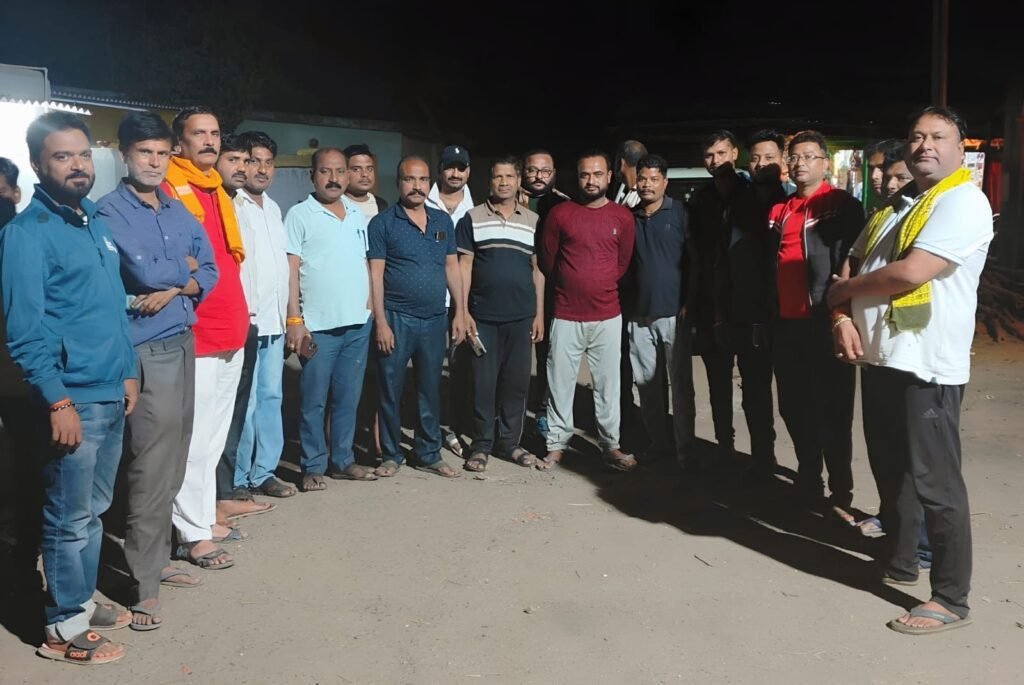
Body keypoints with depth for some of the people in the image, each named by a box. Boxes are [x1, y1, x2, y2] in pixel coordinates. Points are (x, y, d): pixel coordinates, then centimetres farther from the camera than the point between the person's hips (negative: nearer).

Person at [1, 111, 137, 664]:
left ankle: (82, 601, 32)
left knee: (93, 510, 17)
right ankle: (63, 628, 17)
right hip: (73, 399, -8)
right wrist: (58, 402, -19)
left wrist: (127, 372, 16)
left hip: (111, 394, 8)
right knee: (70, 518, 3)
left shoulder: (96, 223, 13)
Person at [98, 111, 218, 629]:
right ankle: (143, 585, 5)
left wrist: (173, 289, -8)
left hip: (183, 344, 7)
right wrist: (184, 265, -2)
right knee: (149, 471, -5)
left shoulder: (178, 211, 13)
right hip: (144, 353, -7)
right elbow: (145, 272, -20)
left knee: (172, 466, 13)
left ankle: (158, 559, 27)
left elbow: (210, 273, 10)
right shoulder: (110, 211, -8)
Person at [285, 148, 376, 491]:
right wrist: (294, 320, -14)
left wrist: (373, 310, 11)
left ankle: (343, 459, 24)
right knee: (313, 401, 4)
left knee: (348, 398, 12)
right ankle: (313, 466, 14)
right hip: (318, 326, -5)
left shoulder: (358, 214, 12)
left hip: (358, 324, 5)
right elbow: (291, 270, -8)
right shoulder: (300, 215, -4)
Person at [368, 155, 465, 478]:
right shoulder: (382, 223, -3)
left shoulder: (443, 220, 10)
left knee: (430, 389, 11)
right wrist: (380, 322, -13)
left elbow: (452, 267, 13)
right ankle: (391, 454, 18)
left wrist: (459, 312, 7)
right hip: (396, 319, -4)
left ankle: (429, 454, 23)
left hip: (435, 319, 4)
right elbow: (375, 274, -7)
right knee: (391, 389, 5)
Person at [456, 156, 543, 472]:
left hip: (522, 316, 2)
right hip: (483, 316, -2)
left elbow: (537, 269, 11)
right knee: (484, 382, 2)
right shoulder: (472, 218, 3)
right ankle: (481, 444, 13)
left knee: (517, 381, 7)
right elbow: (464, 267, 0)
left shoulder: (533, 221, 10)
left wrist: (539, 313, 6)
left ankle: (509, 441, 20)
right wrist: (463, 311, -6)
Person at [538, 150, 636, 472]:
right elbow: (547, 262, 7)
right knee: (560, 384, 5)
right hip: (566, 317, -1)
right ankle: (556, 444, 17)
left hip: (607, 317, 1)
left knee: (608, 385, 8)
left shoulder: (623, 217, 3)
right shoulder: (560, 214, -2)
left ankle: (611, 445, 18)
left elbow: (623, 264, 12)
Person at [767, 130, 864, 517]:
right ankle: (808, 481, 26)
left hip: (824, 322, -6)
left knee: (832, 410, 0)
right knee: (794, 407, 12)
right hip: (785, 324, 6)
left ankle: (841, 494, 10)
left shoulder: (842, 206, -3)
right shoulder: (779, 211, 16)